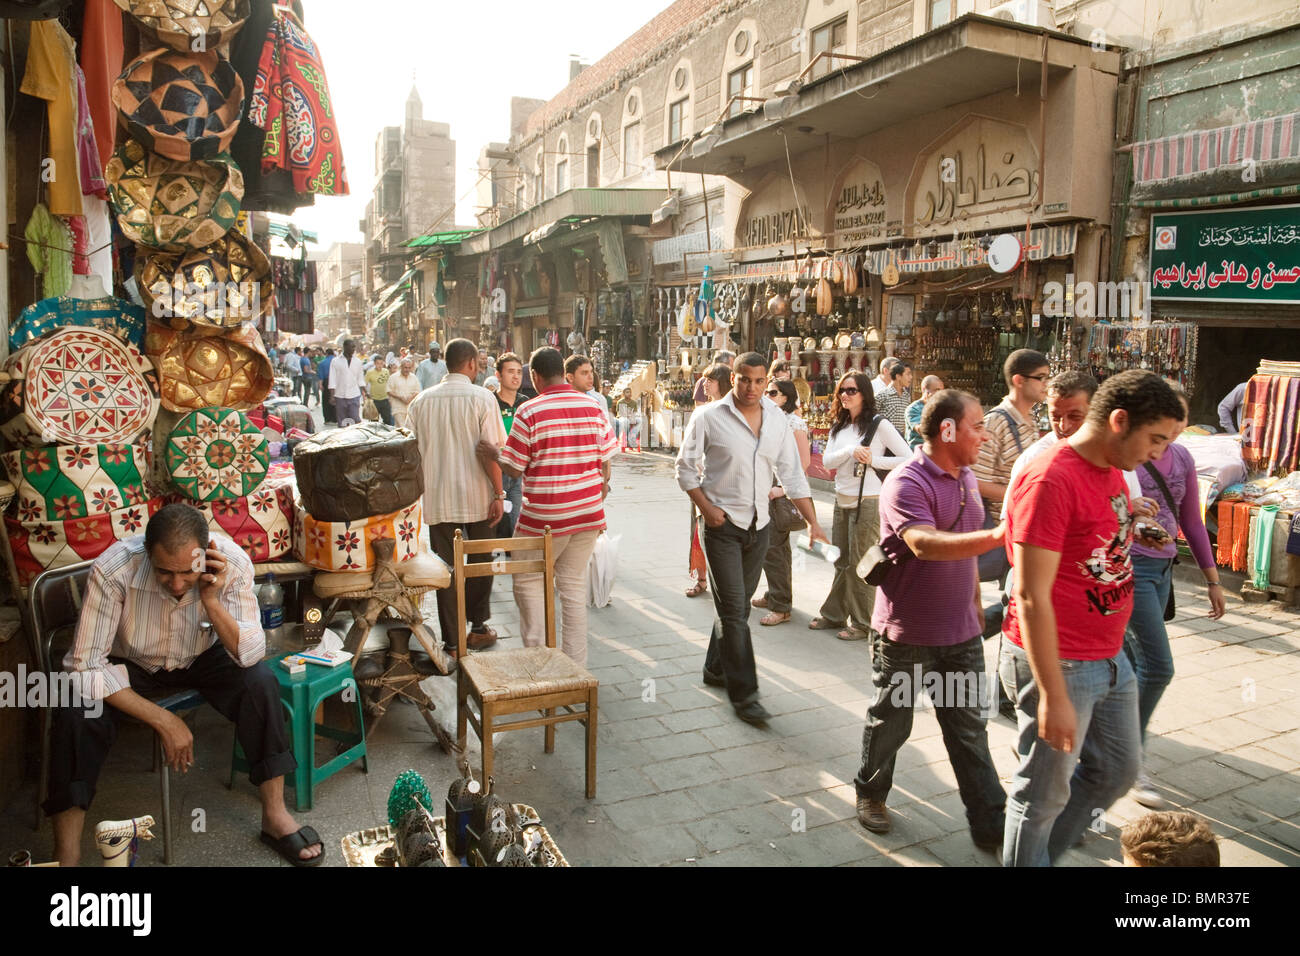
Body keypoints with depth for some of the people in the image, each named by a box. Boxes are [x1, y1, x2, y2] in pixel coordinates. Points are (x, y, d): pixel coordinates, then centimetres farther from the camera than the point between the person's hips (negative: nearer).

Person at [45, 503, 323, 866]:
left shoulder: (232, 562, -29)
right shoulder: (112, 570, -33)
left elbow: (251, 655, -24)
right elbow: (86, 666, -28)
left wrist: (211, 601, -40)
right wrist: (163, 721, -30)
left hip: (201, 659, 1)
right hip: (130, 666, 0)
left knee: (261, 681, -25)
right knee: (77, 712, -28)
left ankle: (275, 816, -11)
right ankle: (66, 855, -14)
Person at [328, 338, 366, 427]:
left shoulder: (357, 361, 8)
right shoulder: (336, 361, 0)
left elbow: (360, 379, 14)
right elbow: (332, 380, -2)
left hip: (354, 396, 1)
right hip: (340, 396, -1)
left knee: (356, 420, -8)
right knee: (342, 422, 6)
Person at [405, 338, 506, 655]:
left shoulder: (421, 401, 2)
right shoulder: (482, 398, -9)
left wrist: (422, 489, 18)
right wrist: (499, 494, -7)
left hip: (438, 498, 2)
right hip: (477, 498, -2)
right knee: (479, 563, 16)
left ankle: (452, 641, 10)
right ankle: (478, 629, 26)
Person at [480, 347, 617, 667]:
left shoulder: (529, 412, -11)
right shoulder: (594, 409, 1)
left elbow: (515, 469, -7)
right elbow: (605, 464, 5)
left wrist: (495, 454, 12)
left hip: (544, 517, -4)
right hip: (588, 513, 4)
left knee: (528, 580, 14)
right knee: (574, 584, 13)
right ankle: (576, 666, 18)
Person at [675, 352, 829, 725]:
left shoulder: (777, 418, 5)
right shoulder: (708, 417, -8)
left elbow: (792, 474, 7)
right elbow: (686, 467, -3)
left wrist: (812, 522, 1)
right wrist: (706, 507, -14)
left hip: (758, 525, 5)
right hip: (723, 524, -5)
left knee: (738, 605, 15)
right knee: (734, 609, -6)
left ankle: (716, 668, 34)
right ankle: (743, 693, 0)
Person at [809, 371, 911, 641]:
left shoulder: (879, 424, -9)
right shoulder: (839, 426, 10)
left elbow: (909, 458, -11)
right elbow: (826, 460, 0)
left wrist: (873, 460, -16)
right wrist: (851, 451, -17)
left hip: (867, 502, -6)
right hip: (842, 500, 6)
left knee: (860, 565, 1)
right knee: (841, 563, 14)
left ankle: (863, 623, 12)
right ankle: (834, 615, 26)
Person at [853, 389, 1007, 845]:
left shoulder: (966, 476, 8)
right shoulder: (907, 483, -20)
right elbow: (925, 545, -37)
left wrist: (975, 603, 22)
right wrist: (997, 536, -47)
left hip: (961, 633, 7)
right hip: (907, 635, -6)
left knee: (969, 730, 12)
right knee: (890, 722, 13)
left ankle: (991, 824, 22)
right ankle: (871, 795, 36)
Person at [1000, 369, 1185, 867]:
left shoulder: (1112, 471, 7)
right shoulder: (1051, 480, -23)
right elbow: (1031, 596, -24)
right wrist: (1053, 696, -23)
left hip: (1109, 659, 10)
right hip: (1059, 664, -9)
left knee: (1117, 771, 23)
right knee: (1045, 793, 7)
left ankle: (1046, 852, 40)